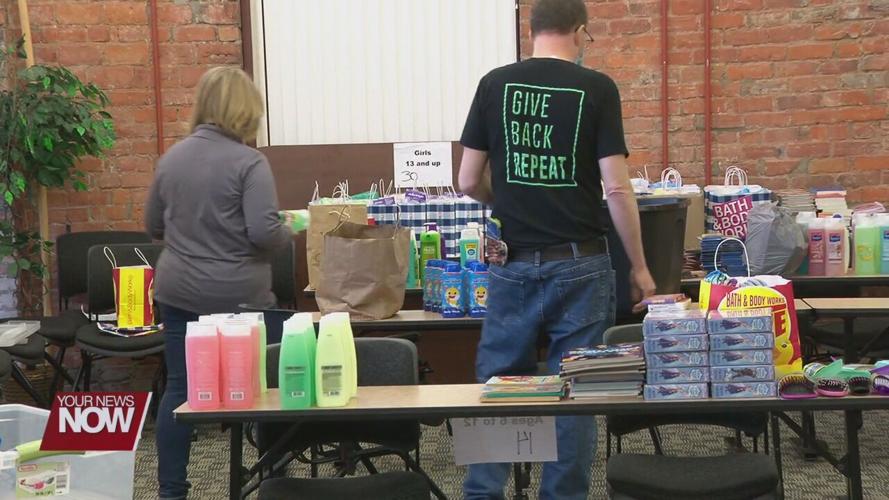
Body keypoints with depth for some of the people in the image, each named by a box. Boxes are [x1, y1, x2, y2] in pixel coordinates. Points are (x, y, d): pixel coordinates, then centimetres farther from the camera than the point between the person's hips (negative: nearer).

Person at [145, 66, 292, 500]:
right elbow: (264, 232, -21)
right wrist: (288, 235, -1)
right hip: (237, 294, -5)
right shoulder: (248, 162, -13)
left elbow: (153, 227, 14)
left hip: (178, 290, 5)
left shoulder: (171, 157, 5)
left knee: (180, 387, 9)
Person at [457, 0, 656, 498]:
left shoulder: (495, 84, 2)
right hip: (579, 264, -2)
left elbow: (469, 182, 3)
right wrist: (640, 267, 0)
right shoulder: (597, 88, -5)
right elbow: (616, 187, -9)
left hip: (514, 264, 2)